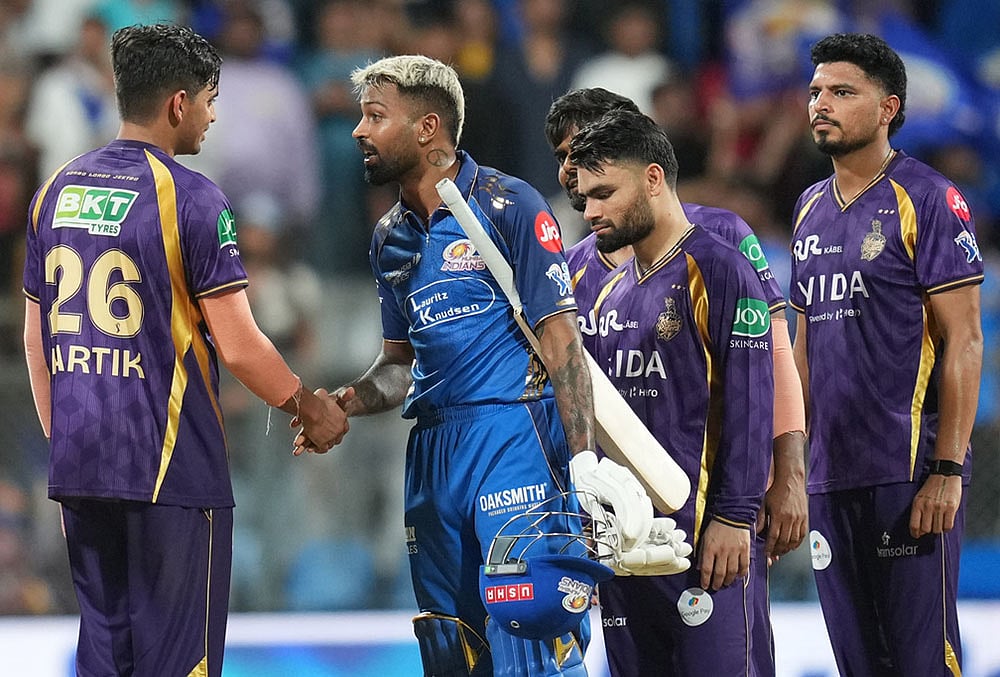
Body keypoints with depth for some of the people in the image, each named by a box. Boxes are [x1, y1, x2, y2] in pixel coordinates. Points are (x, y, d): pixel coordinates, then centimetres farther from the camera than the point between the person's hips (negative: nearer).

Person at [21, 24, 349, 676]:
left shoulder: (57, 191, 9)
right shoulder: (193, 198, -11)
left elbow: (36, 339, 15)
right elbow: (239, 346, -12)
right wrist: (312, 409, 3)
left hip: (78, 468, 7)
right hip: (171, 472, -6)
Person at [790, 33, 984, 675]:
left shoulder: (928, 200, -6)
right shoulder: (812, 208, 15)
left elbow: (963, 342, -11)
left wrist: (947, 472, -17)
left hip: (909, 473, -7)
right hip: (831, 477, 7)